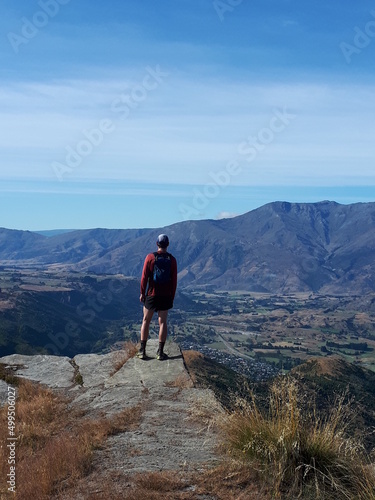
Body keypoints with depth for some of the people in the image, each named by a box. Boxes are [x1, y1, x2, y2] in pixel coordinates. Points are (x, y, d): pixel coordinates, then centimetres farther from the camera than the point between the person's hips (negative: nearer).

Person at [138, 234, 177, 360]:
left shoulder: (150, 257, -8)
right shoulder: (172, 260, -2)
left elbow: (144, 277, -8)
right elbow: (174, 280, -1)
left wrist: (142, 293, 1)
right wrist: (172, 296, 8)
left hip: (151, 294, -1)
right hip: (166, 296, 1)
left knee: (146, 321, 11)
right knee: (162, 322, 7)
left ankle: (142, 350, 10)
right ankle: (160, 352, 5)